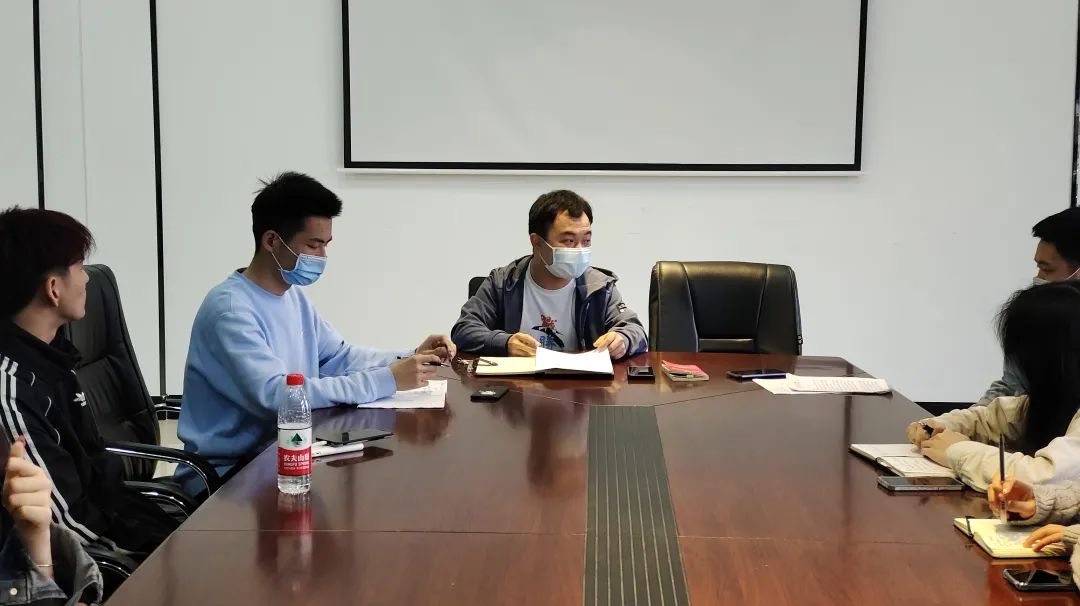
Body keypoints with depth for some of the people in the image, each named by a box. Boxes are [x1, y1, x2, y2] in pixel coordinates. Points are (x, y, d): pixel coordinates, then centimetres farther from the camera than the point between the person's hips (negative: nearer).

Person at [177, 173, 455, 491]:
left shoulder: (294, 295, 8)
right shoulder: (230, 310, -22)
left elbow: (340, 358, 14)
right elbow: (275, 395, -32)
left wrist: (411, 358, -5)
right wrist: (387, 380, -30)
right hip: (223, 474, -8)